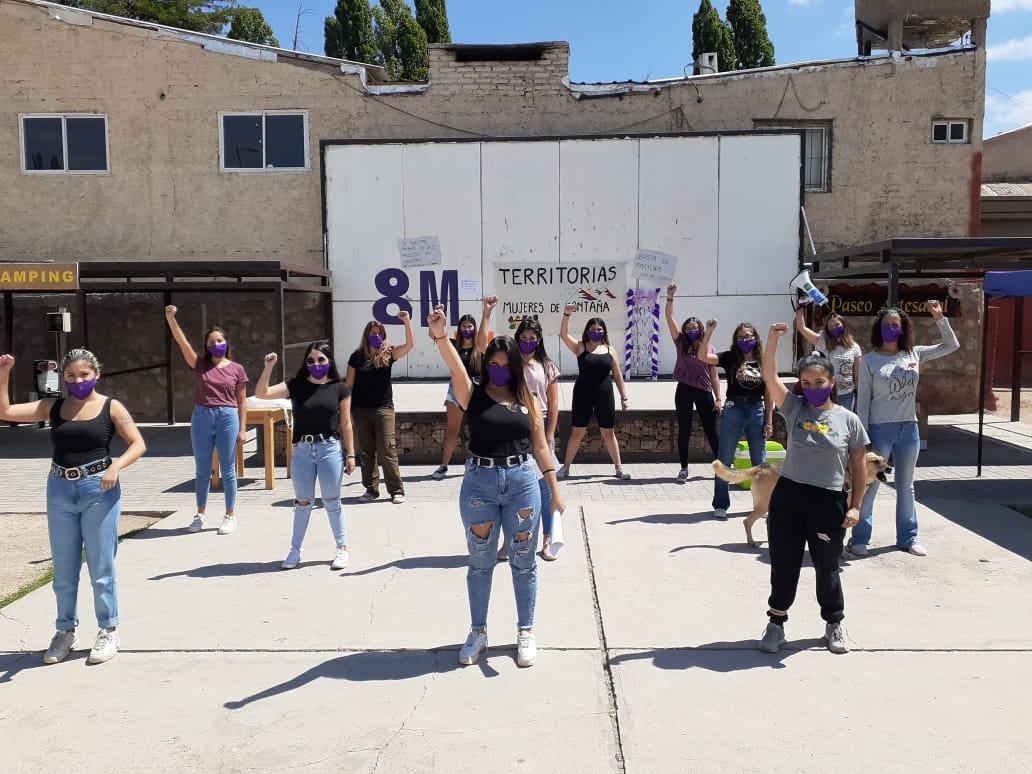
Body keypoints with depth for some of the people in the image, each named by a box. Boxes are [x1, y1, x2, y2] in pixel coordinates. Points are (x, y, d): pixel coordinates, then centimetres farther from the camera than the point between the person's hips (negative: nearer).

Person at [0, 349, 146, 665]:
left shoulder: (111, 407, -2)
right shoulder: (52, 407, 7)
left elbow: (138, 444, -6)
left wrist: (116, 466, -22)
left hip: (98, 490, -3)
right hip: (60, 491, 4)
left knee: (101, 568, 4)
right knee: (63, 570, 13)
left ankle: (108, 631, 17)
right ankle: (66, 630, 27)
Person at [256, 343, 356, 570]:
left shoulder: (339, 389, -1)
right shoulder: (295, 386, 0)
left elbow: (345, 424, 2)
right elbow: (261, 393, -8)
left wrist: (350, 454, 0)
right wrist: (268, 368, -19)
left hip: (330, 449, -2)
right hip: (302, 450, 2)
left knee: (332, 501, 5)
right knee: (302, 502, 12)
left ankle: (342, 548, 18)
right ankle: (296, 550, 24)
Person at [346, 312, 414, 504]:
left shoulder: (388, 354, 1)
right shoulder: (357, 356, 4)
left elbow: (410, 345, -14)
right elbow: (348, 384, 6)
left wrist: (407, 321, -23)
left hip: (383, 408, -2)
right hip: (360, 410, 2)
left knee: (387, 451, -4)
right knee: (366, 452, 8)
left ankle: (397, 490, 2)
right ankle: (371, 490, 17)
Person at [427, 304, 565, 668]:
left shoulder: (528, 399, 4)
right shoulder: (473, 394, -1)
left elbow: (540, 447, 7)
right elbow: (455, 366, -22)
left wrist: (555, 489, 4)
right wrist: (440, 335, -41)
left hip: (522, 482, 1)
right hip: (479, 483, -1)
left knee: (523, 562, 9)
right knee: (480, 562, 11)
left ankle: (525, 632, 24)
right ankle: (478, 631, 26)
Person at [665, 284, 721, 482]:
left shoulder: (710, 349, 3)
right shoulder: (681, 344, 3)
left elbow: (714, 376, 4)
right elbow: (670, 318, -5)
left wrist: (718, 399, 0)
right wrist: (670, 297, -15)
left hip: (704, 393, 0)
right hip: (684, 391, 0)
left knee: (711, 431, 5)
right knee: (684, 431, 6)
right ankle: (684, 469, 16)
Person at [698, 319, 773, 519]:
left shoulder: (763, 362, 5)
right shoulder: (730, 358, -1)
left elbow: (768, 394, 6)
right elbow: (703, 356, -16)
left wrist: (769, 421, 3)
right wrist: (709, 332, -22)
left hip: (757, 412, 2)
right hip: (733, 411, -2)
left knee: (759, 462, 11)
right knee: (724, 461, 3)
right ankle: (720, 505, 12)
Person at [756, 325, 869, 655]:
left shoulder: (849, 420, -1)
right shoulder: (794, 408, 0)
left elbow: (859, 465, 3)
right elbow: (769, 377, -12)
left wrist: (855, 506, -2)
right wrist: (773, 338, -22)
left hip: (829, 501, -1)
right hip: (788, 495, 1)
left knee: (826, 568, 13)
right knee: (784, 565, 9)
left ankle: (834, 624, 35)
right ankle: (776, 624, 25)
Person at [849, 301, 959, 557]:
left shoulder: (915, 354, 3)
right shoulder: (869, 360, -7)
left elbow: (952, 346, 10)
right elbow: (863, 399, -7)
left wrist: (939, 318, -3)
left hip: (909, 428, 4)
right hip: (880, 429, -4)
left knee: (906, 486, 15)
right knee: (869, 485, 2)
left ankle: (908, 538, 26)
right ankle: (859, 539, 11)